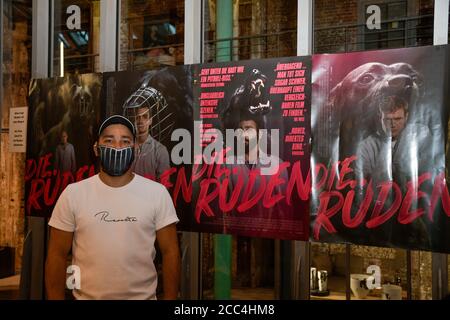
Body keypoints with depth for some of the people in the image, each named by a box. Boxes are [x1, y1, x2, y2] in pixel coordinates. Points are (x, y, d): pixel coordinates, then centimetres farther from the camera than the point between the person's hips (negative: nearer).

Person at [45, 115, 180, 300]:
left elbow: (170, 252, -5)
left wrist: (170, 298, -7)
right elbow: (58, 255, -2)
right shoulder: (73, 194, -6)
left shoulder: (157, 193, -8)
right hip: (86, 296, 0)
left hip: (143, 296, 0)